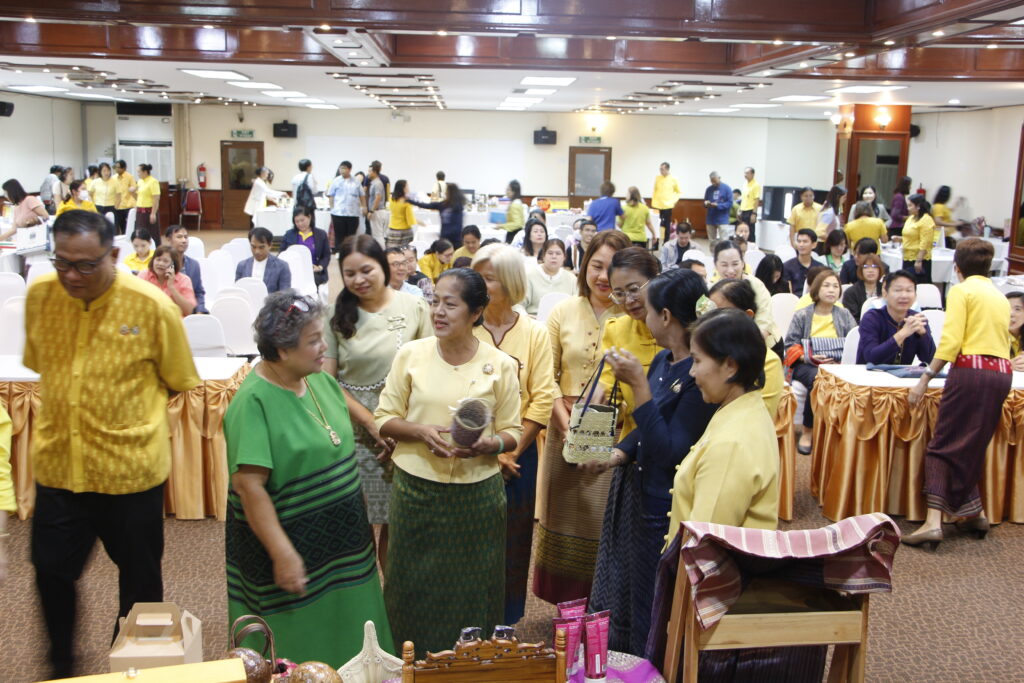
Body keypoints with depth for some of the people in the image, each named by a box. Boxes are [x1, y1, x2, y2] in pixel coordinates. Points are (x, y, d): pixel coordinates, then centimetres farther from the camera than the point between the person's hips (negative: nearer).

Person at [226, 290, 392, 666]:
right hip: (292, 545, -7)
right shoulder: (254, 402, -21)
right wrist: (282, 555, -27)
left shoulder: (321, 381, 2)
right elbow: (248, 485, -25)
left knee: (347, 644, 20)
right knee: (301, 653, 10)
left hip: (340, 544, 7)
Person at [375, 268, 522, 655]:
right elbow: (384, 418, 3)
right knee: (414, 587, 10)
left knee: (472, 591, 10)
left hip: (477, 493, 0)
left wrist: (490, 444, -19)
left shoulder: (500, 365, -2)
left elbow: (513, 431, 3)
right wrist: (421, 431, -16)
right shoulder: (411, 355, -1)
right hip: (416, 490, 1)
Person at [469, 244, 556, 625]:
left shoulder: (535, 334, -1)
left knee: (514, 540, 11)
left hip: (518, 455, 1)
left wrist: (511, 452, -11)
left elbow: (542, 400, -4)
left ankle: (507, 621, 28)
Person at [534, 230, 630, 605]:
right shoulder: (563, 312, 4)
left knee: (605, 517, 4)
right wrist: (566, 422, -8)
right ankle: (565, 599, 27)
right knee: (564, 514, 11)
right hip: (567, 429, 3)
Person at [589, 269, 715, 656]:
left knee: (652, 613, 9)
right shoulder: (662, 360, 3)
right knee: (620, 596, 23)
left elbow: (671, 453, -26)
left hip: (664, 506, -9)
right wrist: (619, 453, -3)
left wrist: (639, 385, -27)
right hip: (635, 490, 9)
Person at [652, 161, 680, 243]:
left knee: (667, 225, 4)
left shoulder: (673, 179, -2)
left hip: (667, 206, -2)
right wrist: (653, 202, 4)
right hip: (657, 205, 2)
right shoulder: (657, 178, 4)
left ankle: (665, 243, 12)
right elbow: (654, 190, 9)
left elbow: (678, 192, 8)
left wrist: (674, 201, -3)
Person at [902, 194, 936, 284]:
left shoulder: (926, 220, -13)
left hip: (919, 260, -9)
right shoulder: (911, 218, 13)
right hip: (907, 259, 9)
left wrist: (919, 260, -23)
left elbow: (925, 244, -19)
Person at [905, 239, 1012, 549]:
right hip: (1002, 373, 6)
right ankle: (974, 513, 15)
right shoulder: (1001, 297, 21)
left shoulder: (961, 291, 1)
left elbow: (950, 342, -10)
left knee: (944, 446, -4)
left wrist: (925, 378, -9)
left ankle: (933, 521, -13)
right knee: (972, 447, 16)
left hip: (970, 369, -6)